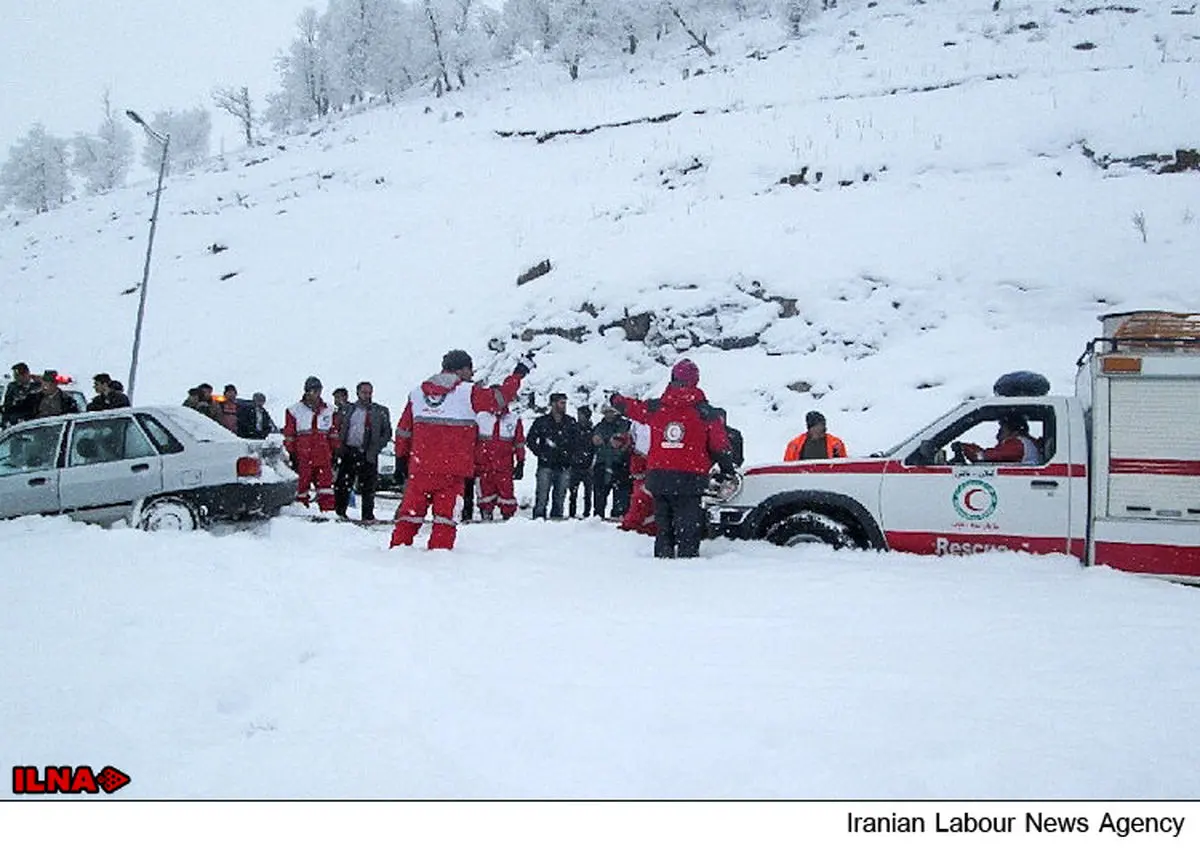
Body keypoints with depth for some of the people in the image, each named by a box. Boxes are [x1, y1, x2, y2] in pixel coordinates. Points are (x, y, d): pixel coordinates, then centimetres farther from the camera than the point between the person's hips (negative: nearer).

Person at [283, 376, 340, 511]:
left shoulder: (328, 410, 11)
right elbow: (289, 434, 3)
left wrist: (334, 452, 11)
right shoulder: (295, 410, 2)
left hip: (323, 457, 2)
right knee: (302, 484, 4)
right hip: (303, 456, -2)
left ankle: (328, 511, -2)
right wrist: (292, 454, -1)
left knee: (326, 484, -3)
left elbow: (333, 433, 16)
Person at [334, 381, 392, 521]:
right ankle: (339, 512, 12)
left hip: (367, 454, -2)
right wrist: (341, 444, 3)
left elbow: (386, 434, 5)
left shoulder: (380, 412, 6)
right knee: (342, 484, 2)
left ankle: (368, 515, 6)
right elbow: (340, 430, 19)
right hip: (348, 452, 2)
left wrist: (374, 449, -6)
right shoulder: (348, 409, 14)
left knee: (367, 487, -1)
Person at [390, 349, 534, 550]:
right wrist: (519, 373, 13)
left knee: (411, 511, 9)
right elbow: (499, 397, 1)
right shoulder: (468, 392, -6)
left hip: (420, 468, 4)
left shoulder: (417, 393, 9)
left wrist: (401, 458, 23)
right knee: (445, 512, 3)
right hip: (453, 470, -4)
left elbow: (403, 431, 13)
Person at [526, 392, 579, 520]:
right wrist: (541, 453, -5)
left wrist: (569, 453, 4)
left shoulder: (570, 422, 11)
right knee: (542, 493, -8)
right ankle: (539, 516, -5)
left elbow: (576, 440, 19)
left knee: (560, 495, 6)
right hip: (546, 464, -3)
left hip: (564, 466, 3)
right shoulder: (541, 421, 2)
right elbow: (530, 441, 5)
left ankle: (557, 516, 13)